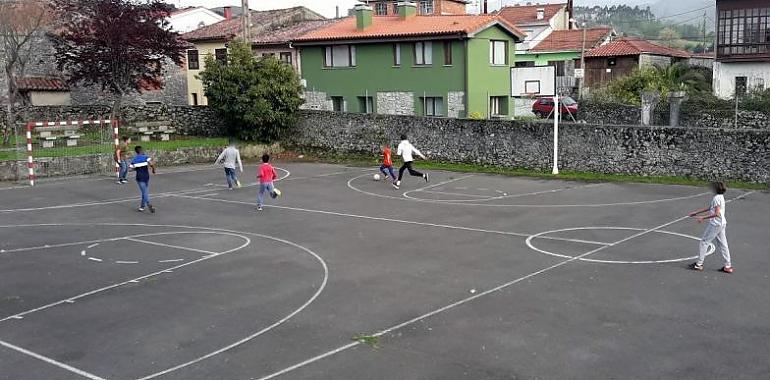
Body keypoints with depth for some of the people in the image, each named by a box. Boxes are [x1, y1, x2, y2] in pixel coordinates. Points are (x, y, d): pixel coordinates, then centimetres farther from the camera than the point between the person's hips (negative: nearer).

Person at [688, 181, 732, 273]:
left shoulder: (717, 198, -18)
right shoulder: (720, 197, 13)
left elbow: (716, 213, -25)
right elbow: (709, 208, 23)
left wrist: (703, 218, -22)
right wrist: (696, 212, 24)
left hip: (715, 224, -9)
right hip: (722, 223, 9)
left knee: (704, 242, 1)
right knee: (722, 244, 11)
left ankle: (699, 264, 6)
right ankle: (728, 266, 12)